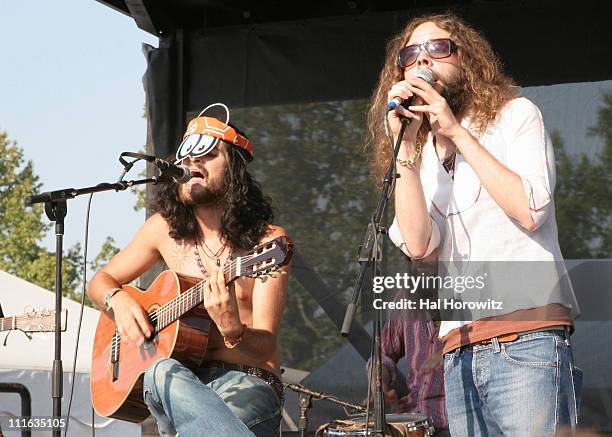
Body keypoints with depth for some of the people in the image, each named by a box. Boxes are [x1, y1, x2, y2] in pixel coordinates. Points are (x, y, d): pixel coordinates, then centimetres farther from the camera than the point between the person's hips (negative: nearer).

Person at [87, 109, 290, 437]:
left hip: (249, 382, -4)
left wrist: (232, 330, -34)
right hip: (185, 383, 4)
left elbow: (265, 347, -11)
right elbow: (100, 281, 21)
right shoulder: (166, 228, 8)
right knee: (163, 373, -35)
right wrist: (118, 301, -4)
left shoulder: (268, 241, -4)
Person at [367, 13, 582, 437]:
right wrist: (404, 146, -3)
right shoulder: (420, 157, 19)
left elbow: (531, 210, -9)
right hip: (460, 352, 5)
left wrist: (457, 132, -5)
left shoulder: (515, 114, 8)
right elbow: (418, 244, 1)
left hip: (527, 341, -4)